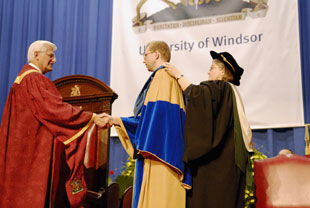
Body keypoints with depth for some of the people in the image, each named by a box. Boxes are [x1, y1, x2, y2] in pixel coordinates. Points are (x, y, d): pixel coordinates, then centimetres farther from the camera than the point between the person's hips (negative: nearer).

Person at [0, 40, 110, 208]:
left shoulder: (28, 77, 20)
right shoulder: (32, 78, -13)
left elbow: (47, 109, 22)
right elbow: (54, 109, -22)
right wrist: (92, 118, -21)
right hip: (33, 148, -11)